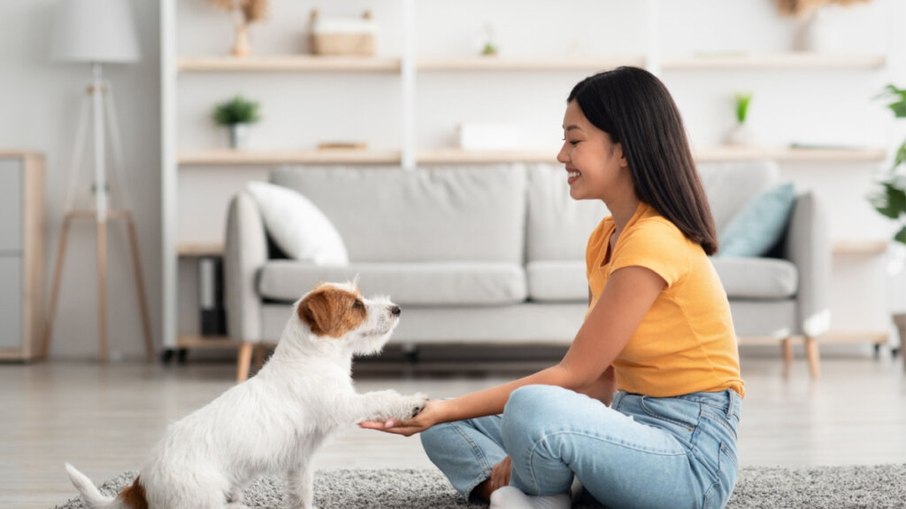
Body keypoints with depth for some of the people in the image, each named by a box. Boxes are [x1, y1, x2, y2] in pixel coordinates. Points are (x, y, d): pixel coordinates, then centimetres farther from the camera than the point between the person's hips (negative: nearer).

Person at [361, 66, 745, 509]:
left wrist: (449, 408, -18)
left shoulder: (654, 242, -19)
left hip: (692, 455, -9)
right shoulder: (605, 238, 11)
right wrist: (532, 450, -6)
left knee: (533, 407, -36)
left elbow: (573, 374, -18)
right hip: (633, 427, 9)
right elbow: (600, 374, 8)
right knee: (443, 426, 8)